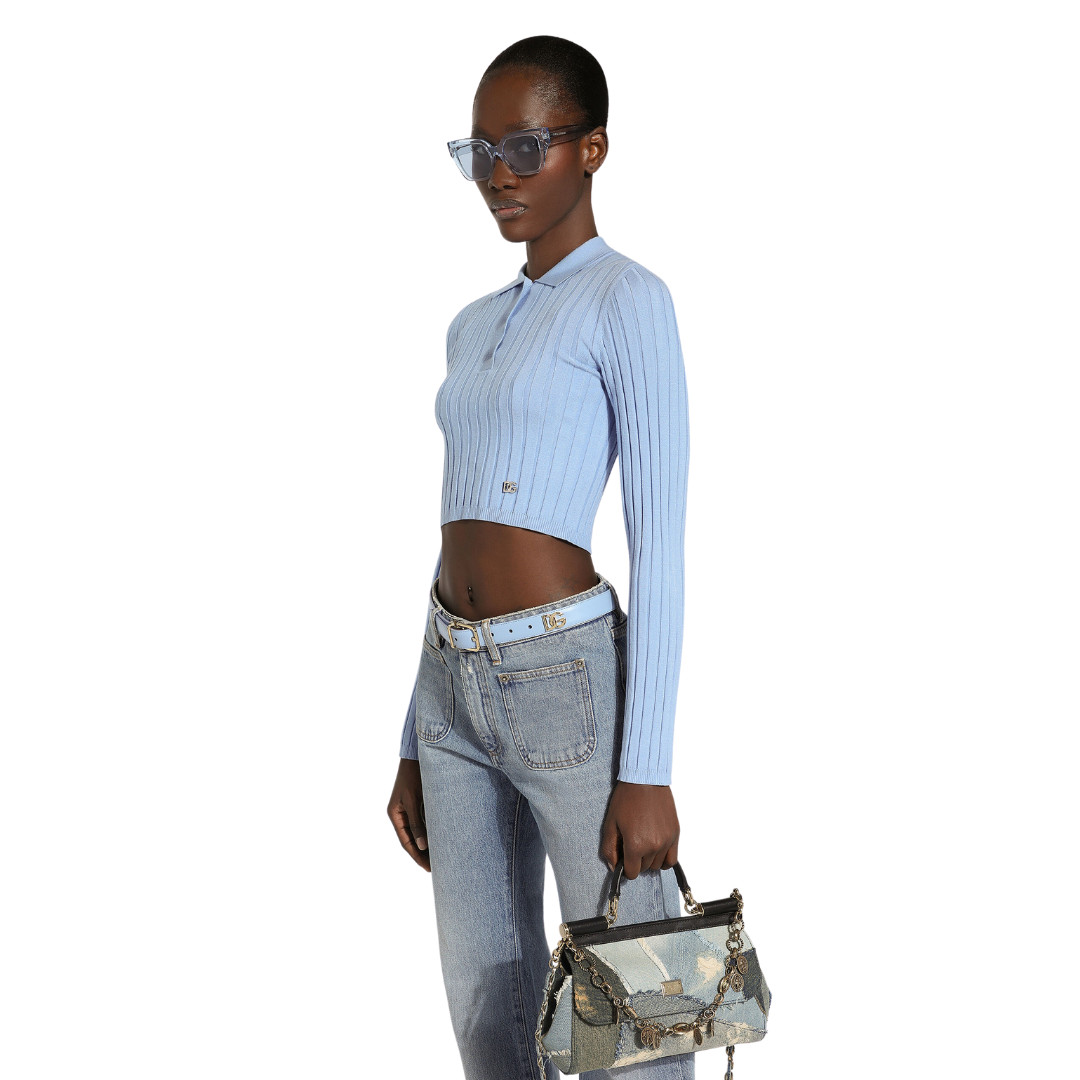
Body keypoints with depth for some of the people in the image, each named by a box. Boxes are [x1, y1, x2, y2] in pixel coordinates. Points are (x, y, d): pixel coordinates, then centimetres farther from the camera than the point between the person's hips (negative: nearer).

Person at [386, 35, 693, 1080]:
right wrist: (415, 743, 17)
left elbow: (660, 543, -12)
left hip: (570, 681, -7)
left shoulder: (626, 301, -6)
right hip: (454, 687, 8)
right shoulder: (475, 329, 17)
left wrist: (645, 769, -17)